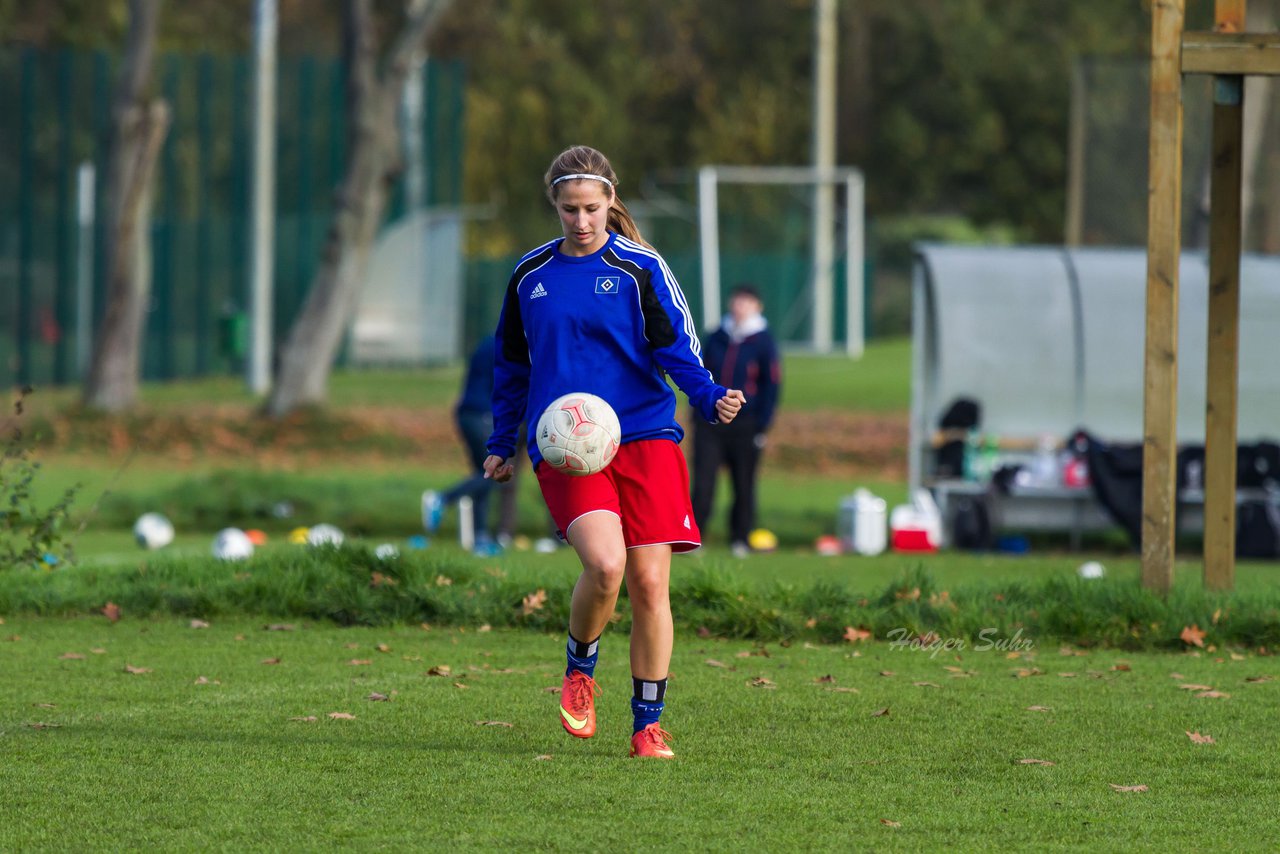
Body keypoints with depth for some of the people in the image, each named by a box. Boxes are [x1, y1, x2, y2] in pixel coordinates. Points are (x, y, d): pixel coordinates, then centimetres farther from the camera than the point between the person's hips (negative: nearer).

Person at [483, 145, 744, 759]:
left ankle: (648, 724, 8)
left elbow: (676, 347, 0)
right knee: (605, 563, -23)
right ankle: (580, 669, 5)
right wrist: (500, 444, 23)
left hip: (645, 436, 0)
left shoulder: (640, 269, 3)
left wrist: (708, 398, -19)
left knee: (649, 582, -5)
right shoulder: (530, 276, 12)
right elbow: (512, 365, 23)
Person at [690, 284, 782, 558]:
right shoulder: (716, 339, 10)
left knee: (743, 486, 5)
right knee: (702, 483, -5)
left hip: (745, 427, -2)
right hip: (709, 423, 2)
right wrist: (697, 415, 10)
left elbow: (772, 386, 0)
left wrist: (762, 426, -6)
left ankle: (740, 540, 14)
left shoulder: (763, 343, 0)